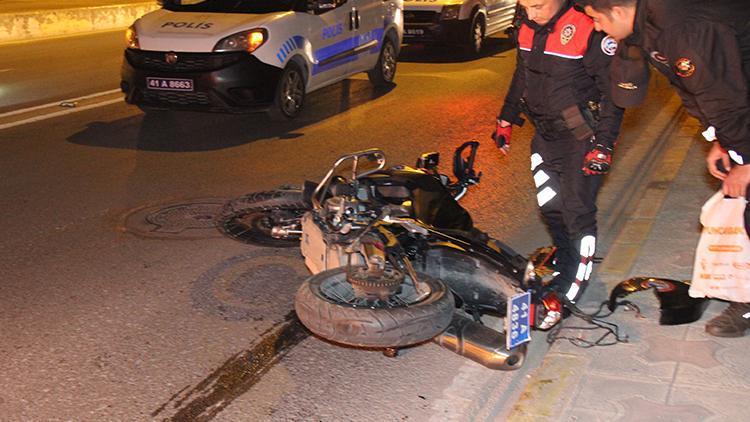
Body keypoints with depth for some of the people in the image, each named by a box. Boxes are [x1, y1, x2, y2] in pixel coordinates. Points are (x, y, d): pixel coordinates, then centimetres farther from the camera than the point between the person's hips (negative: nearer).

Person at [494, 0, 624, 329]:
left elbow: (613, 90, -17)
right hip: (545, 135, 7)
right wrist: (506, 119, 20)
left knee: (577, 213, -5)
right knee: (550, 208, 14)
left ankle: (566, 293, 2)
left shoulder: (588, 30, -21)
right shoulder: (527, 29, 3)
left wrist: (603, 144, -20)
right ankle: (565, 259, 35)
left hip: (581, 138, -7)